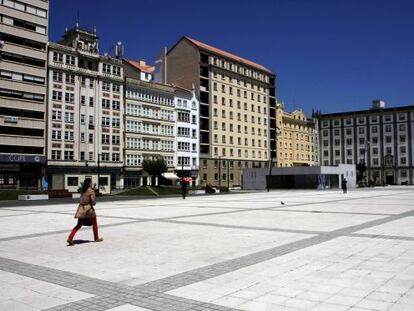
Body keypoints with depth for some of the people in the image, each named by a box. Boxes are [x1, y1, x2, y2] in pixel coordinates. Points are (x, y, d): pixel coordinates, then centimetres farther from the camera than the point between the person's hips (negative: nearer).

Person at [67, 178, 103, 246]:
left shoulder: (82, 190, 7)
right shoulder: (91, 191, -15)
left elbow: (81, 200, 11)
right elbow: (93, 202, -17)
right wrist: (95, 202, 3)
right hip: (89, 209, -6)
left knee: (79, 225, 12)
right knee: (94, 224, 14)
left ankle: (70, 238, -2)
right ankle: (96, 238, 26)